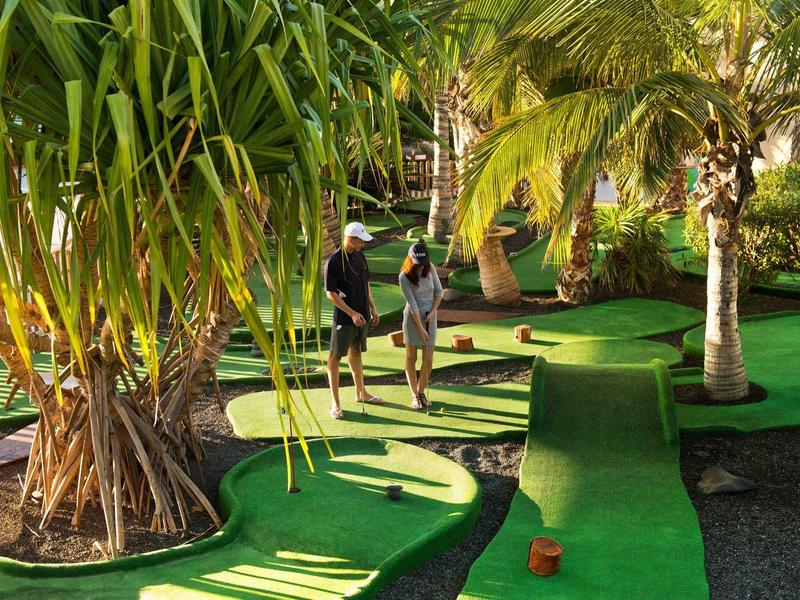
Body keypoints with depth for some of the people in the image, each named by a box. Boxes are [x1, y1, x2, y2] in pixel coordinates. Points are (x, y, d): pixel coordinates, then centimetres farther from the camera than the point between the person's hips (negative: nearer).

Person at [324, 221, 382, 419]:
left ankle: (361, 393, 31)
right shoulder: (333, 261, -18)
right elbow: (330, 293, -18)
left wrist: (372, 308, 12)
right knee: (335, 356, 1)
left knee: (356, 352, 19)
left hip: (361, 316, 7)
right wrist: (352, 314, -20)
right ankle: (335, 402, 6)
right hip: (344, 318, -7)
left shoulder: (360, 256, 5)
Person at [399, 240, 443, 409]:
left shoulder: (430, 269, -8)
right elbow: (412, 304, -19)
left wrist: (433, 312, -10)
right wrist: (420, 328, -18)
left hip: (430, 317, 3)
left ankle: (421, 392, 19)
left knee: (428, 359, 1)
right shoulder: (404, 277, -20)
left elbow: (438, 291, 3)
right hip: (412, 318, -3)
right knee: (411, 357, 5)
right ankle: (414, 396, 15)